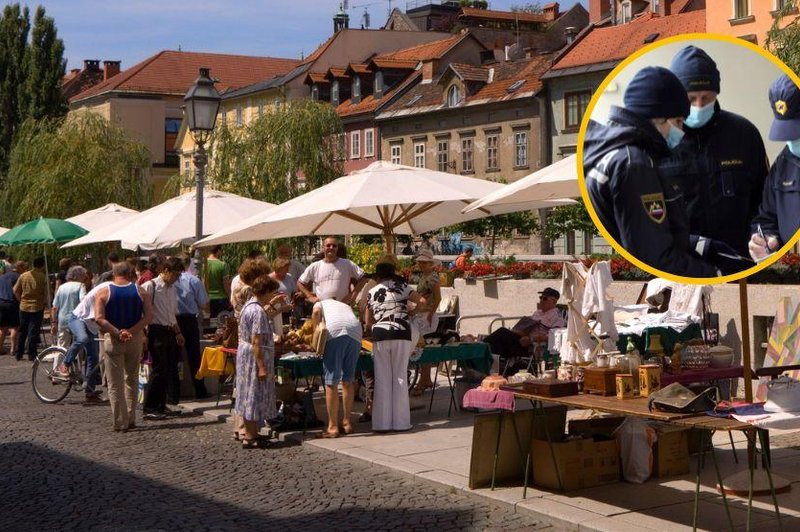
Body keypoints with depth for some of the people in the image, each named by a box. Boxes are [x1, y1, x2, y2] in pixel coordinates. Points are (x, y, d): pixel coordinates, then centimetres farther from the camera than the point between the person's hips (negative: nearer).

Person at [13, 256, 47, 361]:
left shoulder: (23, 276, 1)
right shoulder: (43, 277, -10)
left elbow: (16, 290, 5)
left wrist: (21, 300, 15)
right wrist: (44, 302, 4)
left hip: (24, 307, 4)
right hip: (37, 307, -4)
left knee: (22, 331, 14)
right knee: (33, 332, 1)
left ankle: (18, 354, 19)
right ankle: (31, 354, 2)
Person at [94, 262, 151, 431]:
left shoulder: (103, 292, -3)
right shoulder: (140, 291, 1)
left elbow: (99, 318, -15)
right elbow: (148, 315, -10)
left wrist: (117, 333, -16)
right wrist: (131, 331, -14)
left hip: (112, 339, -2)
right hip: (135, 339, 2)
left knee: (115, 383, 4)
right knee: (131, 379, 17)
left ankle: (120, 423, 3)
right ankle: (131, 419, 19)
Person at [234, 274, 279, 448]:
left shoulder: (248, 305, 9)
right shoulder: (258, 312, -21)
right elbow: (256, 342, -23)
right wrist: (262, 367, -22)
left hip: (244, 354, 10)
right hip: (255, 357, -10)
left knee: (245, 393, 18)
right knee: (255, 395, -3)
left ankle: (242, 430, 29)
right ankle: (250, 437, 2)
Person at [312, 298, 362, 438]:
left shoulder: (320, 303, 30)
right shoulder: (346, 306, 42)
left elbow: (316, 312, 6)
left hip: (335, 332, -5)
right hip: (355, 332, 5)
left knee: (331, 382, -2)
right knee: (348, 380, 17)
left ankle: (333, 428, -3)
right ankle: (347, 423, 24)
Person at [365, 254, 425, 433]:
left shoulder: (372, 292, 10)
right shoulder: (401, 286, 4)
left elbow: (368, 322, 15)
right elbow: (422, 301, -1)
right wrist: (410, 310, 18)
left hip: (380, 336, 1)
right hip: (401, 336, -1)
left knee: (382, 379, 6)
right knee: (400, 378, 6)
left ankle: (382, 423, 5)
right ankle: (400, 421, 7)